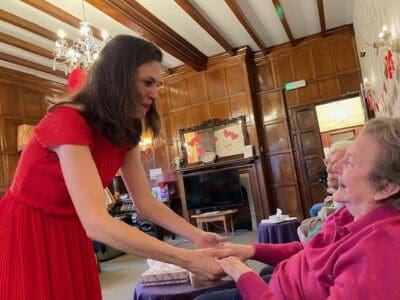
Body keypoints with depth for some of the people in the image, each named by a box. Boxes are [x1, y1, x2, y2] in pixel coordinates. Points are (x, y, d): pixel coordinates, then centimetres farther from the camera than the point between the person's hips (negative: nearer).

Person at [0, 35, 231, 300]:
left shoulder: (124, 132, -4)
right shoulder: (68, 121, -30)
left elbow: (146, 202, -5)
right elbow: (96, 223, -37)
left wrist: (197, 236, -17)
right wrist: (187, 260, -37)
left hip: (71, 233, 7)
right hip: (25, 234, -6)